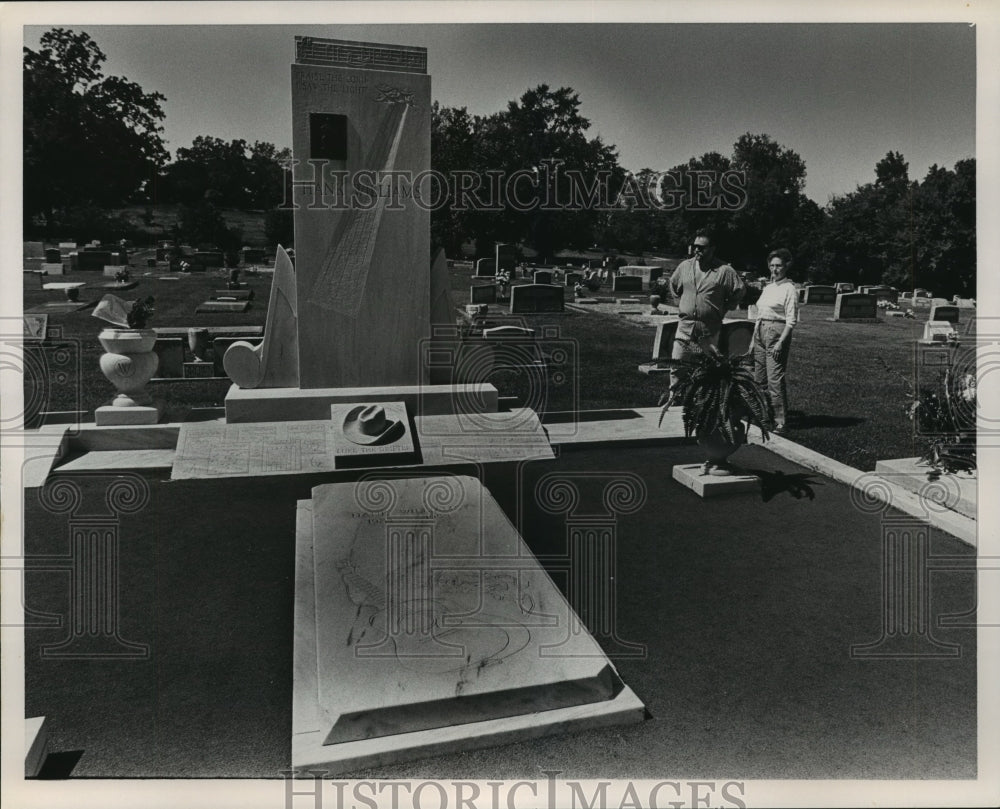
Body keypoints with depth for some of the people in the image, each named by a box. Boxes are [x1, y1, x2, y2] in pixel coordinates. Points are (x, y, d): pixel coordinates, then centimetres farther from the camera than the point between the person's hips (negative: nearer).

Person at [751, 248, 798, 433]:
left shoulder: (789, 289, -6)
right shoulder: (768, 287, 17)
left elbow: (791, 320, -11)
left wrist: (781, 342, -19)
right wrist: (755, 339, 15)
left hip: (777, 332, -8)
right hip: (760, 332, 8)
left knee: (775, 378, -11)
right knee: (759, 377, 10)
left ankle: (780, 421, -7)